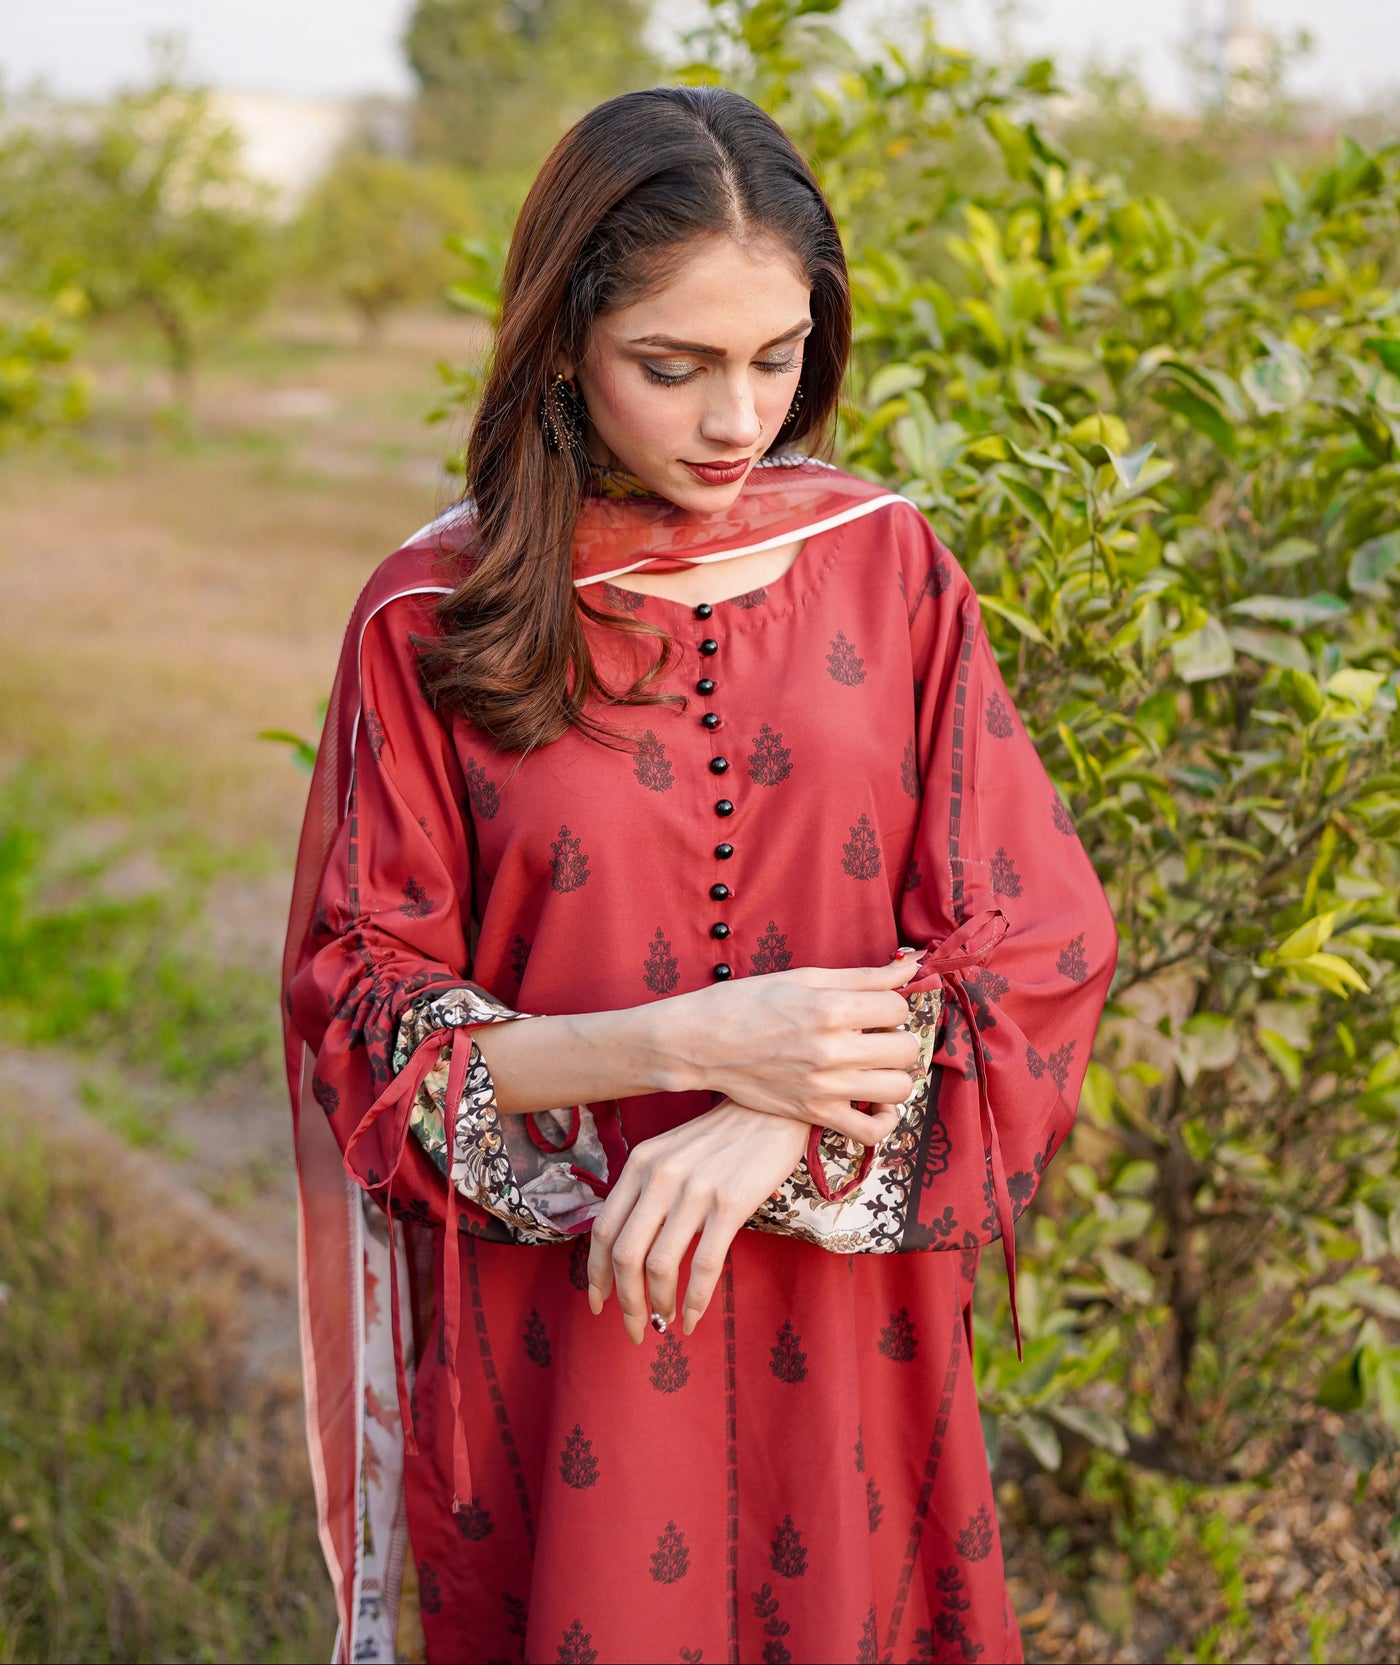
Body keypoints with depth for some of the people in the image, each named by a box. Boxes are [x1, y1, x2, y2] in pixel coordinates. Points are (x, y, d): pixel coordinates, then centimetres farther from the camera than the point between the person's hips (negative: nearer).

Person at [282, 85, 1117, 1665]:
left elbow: (1041, 947, -5)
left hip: (845, 1331, 2)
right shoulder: (430, 620, -8)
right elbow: (362, 1016, -6)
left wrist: (778, 1131, -20)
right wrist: (684, 1042, -21)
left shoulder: (887, 570, -3)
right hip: (555, 1330, -2)